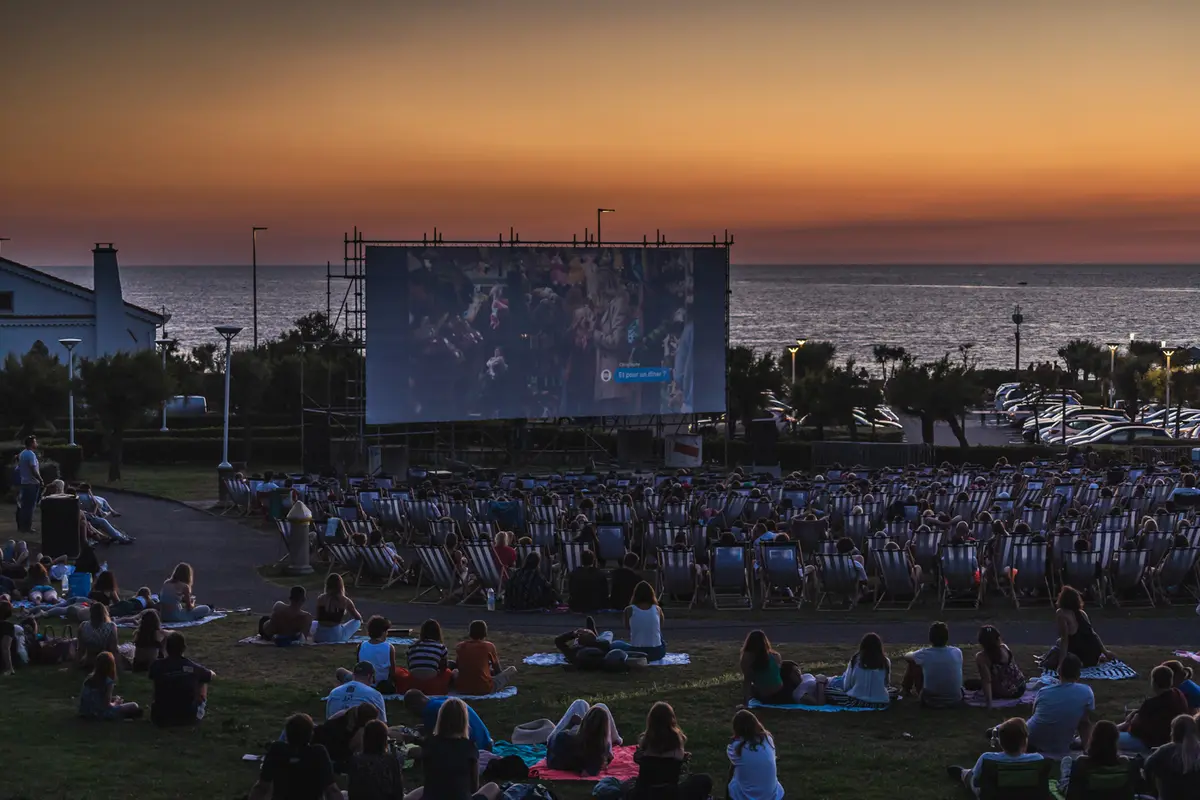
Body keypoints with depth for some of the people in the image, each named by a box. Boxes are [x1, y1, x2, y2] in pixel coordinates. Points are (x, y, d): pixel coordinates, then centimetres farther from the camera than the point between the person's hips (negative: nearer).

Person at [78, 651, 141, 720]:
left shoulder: (89, 679, 6)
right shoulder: (108, 682, -14)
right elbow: (106, 705, -17)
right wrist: (115, 703, 5)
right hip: (100, 714, -8)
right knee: (134, 707, -2)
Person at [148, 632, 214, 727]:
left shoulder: (156, 666, -12)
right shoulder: (192, 666, -7)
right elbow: (212, 675, 15)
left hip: (162, 720, 1)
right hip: (189, 719, -1)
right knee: (203, 681, 22)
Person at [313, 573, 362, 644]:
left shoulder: (320, 599, 1)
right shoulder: (345, 601, -5)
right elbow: (358, 617, 11)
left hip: (319, 637, 4)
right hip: (336, 636, -4)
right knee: (357, 622, 18)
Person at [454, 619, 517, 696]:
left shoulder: (460, 646, 5)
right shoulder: (489, 646, -2)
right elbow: (498, 670, 10)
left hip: (461, 689, 3)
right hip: (484, 689, -3)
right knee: (512, 670, 14)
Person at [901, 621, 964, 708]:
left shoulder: (925, 654, -12)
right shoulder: (957, 652, -7)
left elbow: (906, 656, 11)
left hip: (930, 702, -2)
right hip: (955, 701, 2)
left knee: (913, 663, 13)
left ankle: (906, 691, 40)